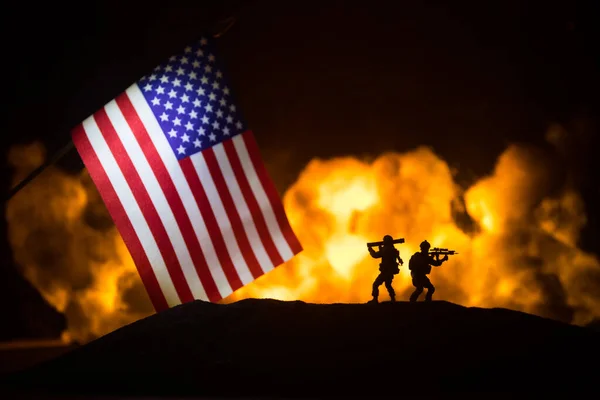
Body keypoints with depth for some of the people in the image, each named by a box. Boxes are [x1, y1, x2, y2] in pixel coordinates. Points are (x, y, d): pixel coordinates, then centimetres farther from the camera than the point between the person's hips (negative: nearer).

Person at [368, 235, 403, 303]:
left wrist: (370, 248, 3)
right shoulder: (393, 250, 10)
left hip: (386, 271, -9)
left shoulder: (386, 250, -17)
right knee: (388, 285, 25)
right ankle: (393, 300, 22)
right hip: (390, 271, 9)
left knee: (375, 284, -4)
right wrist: (381, 248, 21)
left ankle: (375, 300, -11)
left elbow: (375, 255, -11)